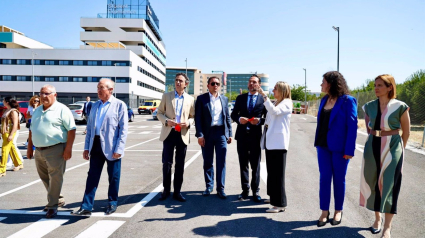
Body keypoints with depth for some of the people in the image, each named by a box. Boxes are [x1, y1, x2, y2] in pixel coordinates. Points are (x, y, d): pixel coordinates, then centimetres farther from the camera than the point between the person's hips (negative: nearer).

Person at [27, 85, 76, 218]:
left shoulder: (61, 109, -8)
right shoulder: (37, 111, 16)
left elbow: (71, 129, -12)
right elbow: (32, 130, 23)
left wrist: (68, 148, -18)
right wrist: (29, 147, 18)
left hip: (55, 150, -8)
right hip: (39, 151, 8)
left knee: (55, 179, -4)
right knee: (45, 178, 15)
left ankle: (52, 206, 7)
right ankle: (58, 200, 32)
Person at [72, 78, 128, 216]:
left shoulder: (119, 105, -5)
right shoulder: (95, 105, 13)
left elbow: (123, 129, -9)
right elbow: (89, 127, 16)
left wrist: (119, 149, -15)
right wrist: (86, 147, 10)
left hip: (111, 148, -5)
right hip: (96, 146, 5)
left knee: (113, 177, 8)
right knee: (92, 177, 5)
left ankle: (112, 203, 25)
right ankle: (86, 207, 10)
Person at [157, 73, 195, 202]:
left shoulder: (190, 99, 7)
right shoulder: (166, 96, 6)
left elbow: (193, 116, 10)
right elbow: (159, 113, 6)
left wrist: (188, 122, -12)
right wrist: (166, 121, -13)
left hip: (183, 135, 1)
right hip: (169, 133, -1)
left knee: (180, 164, 7)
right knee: (166, 163, 0)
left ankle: (177, 191, 18)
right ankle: (166, 190, 17)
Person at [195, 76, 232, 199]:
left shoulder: (224, 99, 13)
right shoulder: (201, 99, 3)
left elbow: (227, 117, 14)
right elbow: (198, 118, -2)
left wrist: (230, 133, 8)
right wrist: (199, 135, -10)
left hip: (221, 133, 2)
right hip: (207, 133, -2)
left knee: (221, 162, 2)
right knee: (208, 162, 8)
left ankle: (220, 188, 11)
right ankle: (209, 186, 23)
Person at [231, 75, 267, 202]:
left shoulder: (263, 99, 2)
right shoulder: (240, 98, 10)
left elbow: (267, 117, 2)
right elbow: (233, 114, 11)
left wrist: (259, 121, -17)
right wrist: (239, 119, -9)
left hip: (255, 136, -2)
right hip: (242, 135, 3)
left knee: (255, 165, 5)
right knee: (243, 164, 9)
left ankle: (255, 191, 16)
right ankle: (245, 190, 20)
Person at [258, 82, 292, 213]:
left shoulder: (286, 103, -6)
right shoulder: (275, 103, 20)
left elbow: (274, 111, -25)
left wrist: (264, 96, -25)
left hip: (278, 142, -9)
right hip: (270, 141, 9)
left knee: (277, 173, -8)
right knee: (271, 172, 13)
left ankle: (280, 204, -4)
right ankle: (274, 197, 24)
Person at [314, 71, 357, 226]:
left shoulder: (348, 101, -10)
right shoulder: (324, 100, 8)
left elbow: (352, 126, -12)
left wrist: (349, 150, -16)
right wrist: (317, 142, 10)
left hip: (339, 147, -5)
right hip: (323, 146, 5)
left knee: (339, 179, 8)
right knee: (324, 178, 6)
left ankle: (338, 211, 24)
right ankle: (324, 212, 16)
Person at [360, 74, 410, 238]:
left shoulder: (400, 107, -8)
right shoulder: (369, 106, 2)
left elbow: (406, 132, 1)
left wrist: (398, 149, 5)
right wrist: (374, 142, 13)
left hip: (392, 148, -4)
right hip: (373, 147, 4)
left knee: (389, 185, -3)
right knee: (374, 183, 9)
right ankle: (377, 219, 27)